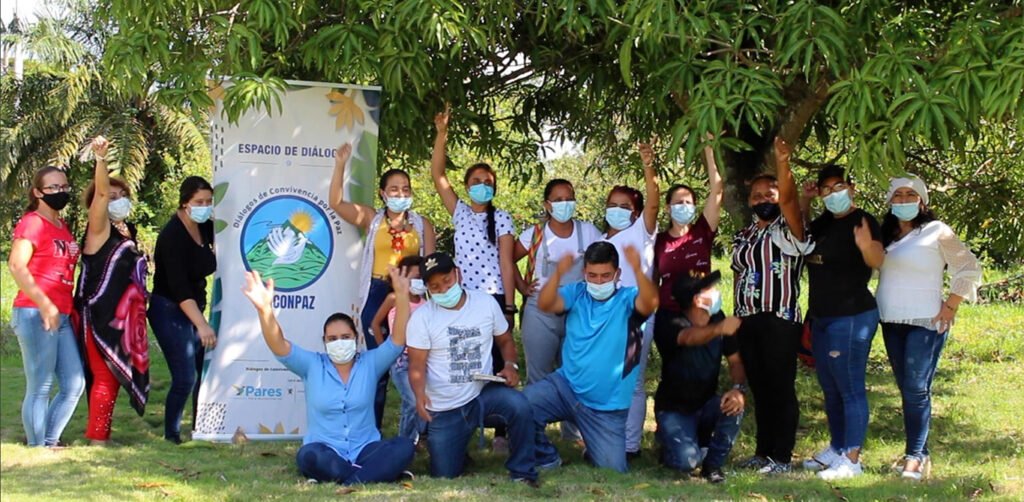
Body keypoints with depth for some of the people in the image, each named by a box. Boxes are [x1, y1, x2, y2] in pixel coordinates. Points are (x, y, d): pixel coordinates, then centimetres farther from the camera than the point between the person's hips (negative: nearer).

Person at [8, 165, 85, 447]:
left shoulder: (62, 226, 17)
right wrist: (45, 305, -22)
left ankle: (50, 440, 20)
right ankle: (37, 448, 4)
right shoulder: (32, 223, -8)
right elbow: (16, 266, -18)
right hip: (35, 315, -8)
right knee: (40, 388, -4)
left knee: (74, 385, 9)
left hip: (61, 317, 8)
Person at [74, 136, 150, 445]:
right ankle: (97, 436, -2)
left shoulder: (126, 233, 15)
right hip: (99, 317, -8)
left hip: (122, 317, 8)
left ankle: (100, 432, 19)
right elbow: (100, 192, -22)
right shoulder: (99, 230, -7)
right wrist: (101, 159, -35)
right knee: (104, 375, -7)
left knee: (114, 375, 11)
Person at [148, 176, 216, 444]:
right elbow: (179, 287, -27)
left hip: (193, 309, 8)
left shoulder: (204, 227, 2)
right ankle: (171, 435, 1)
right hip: (169, 311, -8)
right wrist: (202, 324, -34)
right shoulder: (173, 236, -20)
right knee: (185, 378, -12)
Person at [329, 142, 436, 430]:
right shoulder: (371, 220, 6)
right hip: (378, 295, -1)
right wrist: (340, 165, -11)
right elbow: (336, 203, -4)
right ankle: (372, 431, 9)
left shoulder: (422, 225, 10)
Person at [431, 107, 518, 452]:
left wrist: (509, 307, -8)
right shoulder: (459, 213, 11)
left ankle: (501, 432, 2)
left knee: (497, 365, -2)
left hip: (493, 298, -3)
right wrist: (442, 134, -5)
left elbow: (506, 263, -2)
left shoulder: (501, 219, 3)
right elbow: (437, 175, 4)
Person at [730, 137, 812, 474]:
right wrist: (735, 316, 14)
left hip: (779, 320, -7)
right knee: (759, 388, 11)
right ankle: (763, 452, 19)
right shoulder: (743, 237, 19)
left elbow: (787, 199, -21)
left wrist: (783, 165, -36)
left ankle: (782, 458, 0)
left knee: (781, 388, -4)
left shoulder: (787, 230, -2)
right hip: (747, 321, 7)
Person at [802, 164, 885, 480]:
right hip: (821, 318, 9)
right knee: (830, 391, 18)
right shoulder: (822, 223, 11)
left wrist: (867, 246, -52)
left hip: (851, 318, -9)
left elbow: (878, 261, -29)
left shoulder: (862, 221, -13)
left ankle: (852, 459, -1)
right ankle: (836, 449, 29)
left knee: (850, 390, -6)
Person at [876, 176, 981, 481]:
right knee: (906, 389, 7)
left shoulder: (937, 232, -3)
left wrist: (950, 307, -6)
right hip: (892, 324, 6)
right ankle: (919, 453, 12)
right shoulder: (886, 235, 14)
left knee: (916, 389, -12)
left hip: (925, 323, -6)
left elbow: (969, 269, -3)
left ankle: (915, 456, -9)